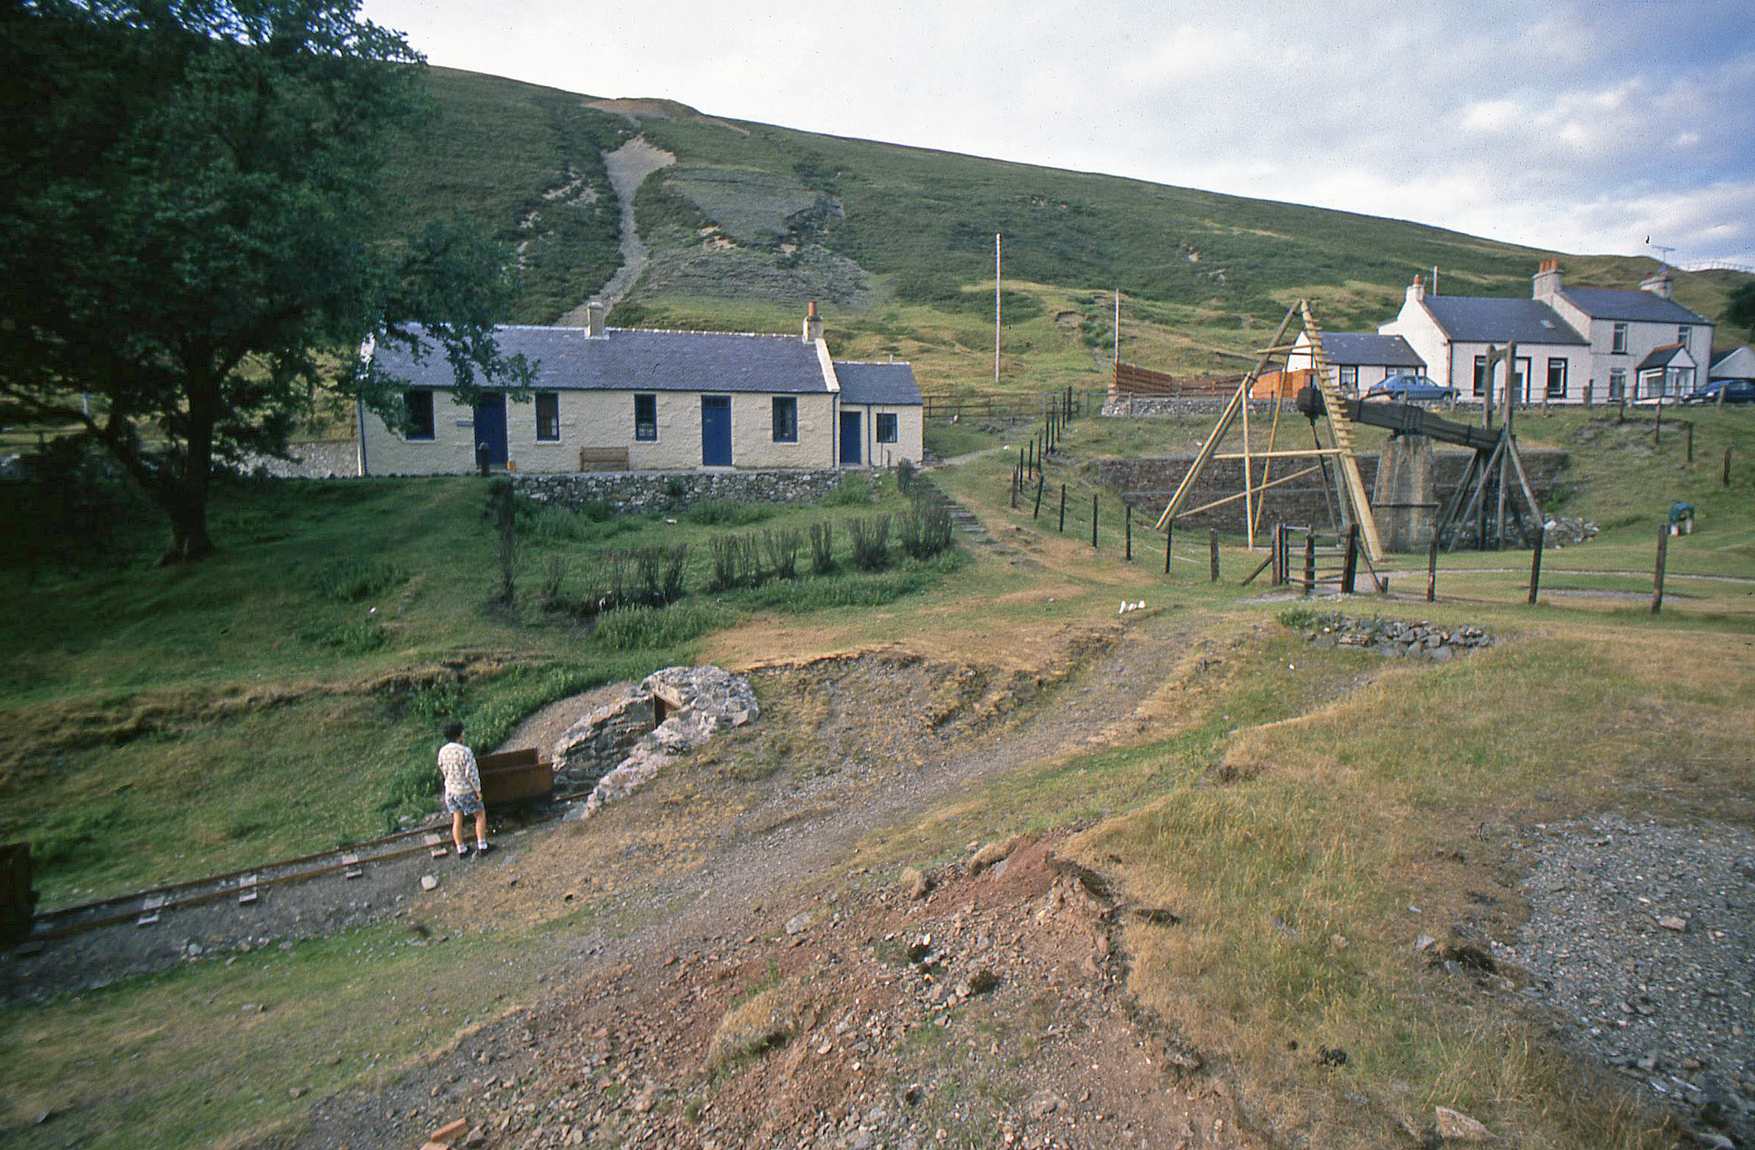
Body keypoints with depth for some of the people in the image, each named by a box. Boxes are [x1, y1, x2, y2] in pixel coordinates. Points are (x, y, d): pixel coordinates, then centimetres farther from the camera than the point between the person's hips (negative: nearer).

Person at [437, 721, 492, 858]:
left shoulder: (442, 751, -4)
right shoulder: (465, 752, -24)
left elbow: (443, 770, 9)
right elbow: (472, 774, -22)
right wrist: (478, 790, -11)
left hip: (450, 790, 6)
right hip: (466, 791, -6)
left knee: (457, 819, 14)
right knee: (480, 815, 11)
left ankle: (461, 850, 23)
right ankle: (482, 847, 12)